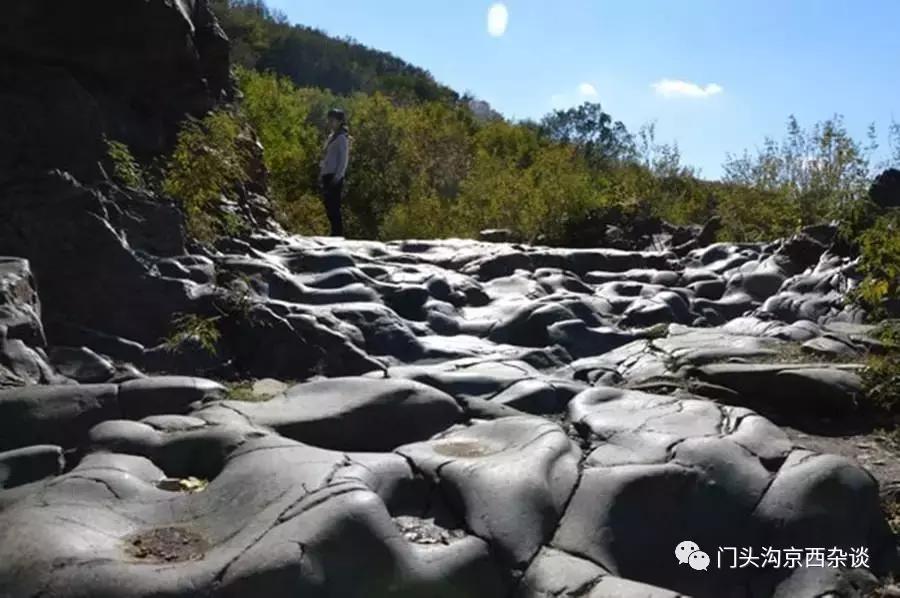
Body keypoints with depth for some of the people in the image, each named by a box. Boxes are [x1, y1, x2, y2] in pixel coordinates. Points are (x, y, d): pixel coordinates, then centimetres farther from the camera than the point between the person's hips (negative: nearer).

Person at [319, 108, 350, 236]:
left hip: (334, 177, -9)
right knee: (329, 208, 9)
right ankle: (335, 234, 16)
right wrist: (321, 173, 15)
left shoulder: (342, 138, -6)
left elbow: (344, 160, -12)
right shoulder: (331, 137, 18)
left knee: (334, 208, -11)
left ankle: (338, 235, -8)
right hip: (327, 176, 9)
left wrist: (337, 177, -20)